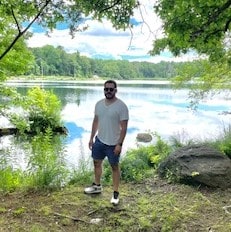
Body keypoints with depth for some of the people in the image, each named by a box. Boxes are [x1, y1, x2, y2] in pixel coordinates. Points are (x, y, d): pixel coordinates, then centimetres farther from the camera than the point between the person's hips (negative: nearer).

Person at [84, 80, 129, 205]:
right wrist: (91, 138, 10)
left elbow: (124, 127, -17)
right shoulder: (99, 104, 1)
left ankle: (116, 193, 20)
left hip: (113, 143, -6)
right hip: (99, 140, 6)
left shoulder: (121, 106, -17)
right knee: (97, 162, 19)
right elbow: (95, 121, 11)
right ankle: (97, 186, 40)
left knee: (114, 167, 7)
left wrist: (119, 144, -19)